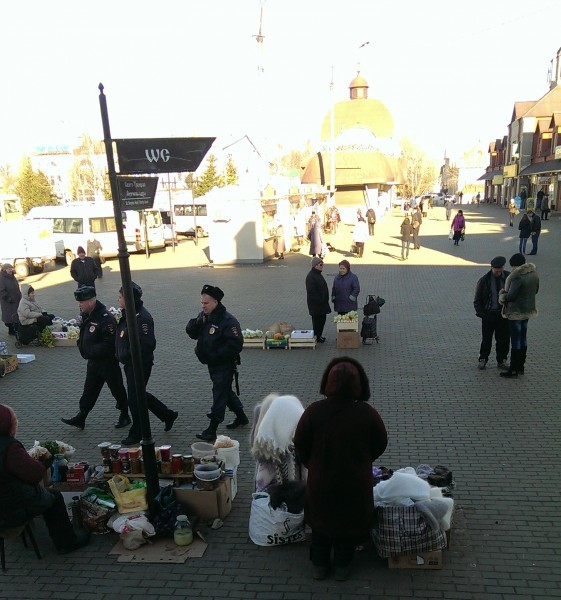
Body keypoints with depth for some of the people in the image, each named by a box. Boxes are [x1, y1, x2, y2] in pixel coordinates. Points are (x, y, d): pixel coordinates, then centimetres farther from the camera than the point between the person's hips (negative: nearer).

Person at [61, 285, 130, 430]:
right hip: (93, 361, 9)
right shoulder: (86, 315, 4)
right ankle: (80, 418, 27)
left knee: (116, 389, 8)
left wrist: (91, 351, -22)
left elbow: (109, 343, -28)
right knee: (89, 390, 17)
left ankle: (125, 416, 25)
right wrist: (81, 344, 2)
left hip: (107, 361, -8)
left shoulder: (106, 318, -25)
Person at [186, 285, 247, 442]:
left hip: (224, 365, -9)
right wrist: (196, 323, -15)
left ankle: (212, 431, 3)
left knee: (219, 395, -3)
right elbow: (191, 333, 5)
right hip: (212, 364, 9)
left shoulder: (228, 321, -21)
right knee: (226, 391, 21)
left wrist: (216, 355, -24)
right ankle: (241, 417, 38)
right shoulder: (203, 316, 4)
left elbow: (236, 345, -25)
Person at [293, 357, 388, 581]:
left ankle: (319, 566, 39)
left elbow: (300, 446, -9)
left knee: (321, 522, 24)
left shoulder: (314, 411, -21)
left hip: (320, 482, 1)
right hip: (355, 485, 0)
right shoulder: (367, 413, -21)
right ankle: (342, 567, 39)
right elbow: (380, 445, -6)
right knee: (349, 523, 23)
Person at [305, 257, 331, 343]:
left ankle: (319, 336, 26)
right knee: (317, 320, -1)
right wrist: (320, 301, -21)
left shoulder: (318, 274, 14)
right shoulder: (311, 276, -18)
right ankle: (317, 337, 10)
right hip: (316, 304, -10)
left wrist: (325, 300, 18)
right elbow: (311, 291, -23)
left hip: (322, 303, 10)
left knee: (322, 319, 15)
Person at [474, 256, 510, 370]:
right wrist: (481, 313, -10)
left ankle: (501, 361, 22)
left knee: (503, 339, 8)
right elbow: (477, 300, 0)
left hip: (504, 314, 2)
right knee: (486, 339, 7)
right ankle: (483, 360, 22)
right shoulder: (484, 281, -8)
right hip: (489, 314, -2)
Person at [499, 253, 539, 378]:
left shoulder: (518, 277, -24)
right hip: (528, 310, 9)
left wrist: (502, 295, -3)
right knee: (523, 338, 17)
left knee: (515, 340, -1)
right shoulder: (534, 274, 4)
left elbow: (511, 296, -23)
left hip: (516, 312, -9)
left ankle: (514, 370, 7)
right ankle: (521, 367, 27)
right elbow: (535, 290, 15)